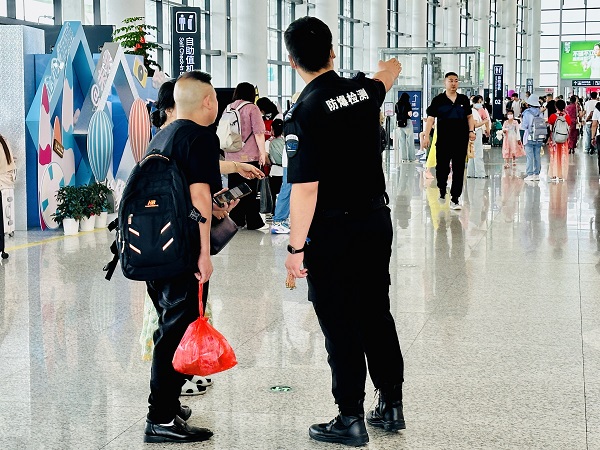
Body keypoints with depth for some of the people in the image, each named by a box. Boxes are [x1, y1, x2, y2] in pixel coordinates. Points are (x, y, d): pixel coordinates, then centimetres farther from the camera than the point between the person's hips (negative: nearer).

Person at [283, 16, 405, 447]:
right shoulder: (364, 89, 1)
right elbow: (390, 70, 27)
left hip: (331, 234, -6)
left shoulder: (305, 113, -17)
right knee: (377, 315, 17)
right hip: (376, 221, 6)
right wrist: (390, 65, 51)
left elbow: (306, 189, -20)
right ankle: (391, 406, 26)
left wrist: (296, 248, -13)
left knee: (341, 328, 3)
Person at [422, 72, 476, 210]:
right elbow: (431, 118, -2)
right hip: (443, 140, -2)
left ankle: (455, 200, 4)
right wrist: (426, 135, -10)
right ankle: (442, 191, 30)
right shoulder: (438, 100, 0)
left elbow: (469, 116, 16)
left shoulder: (464, 99, 9)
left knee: (459, 170, 0)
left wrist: (471, 131, 2)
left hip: (461, 140, 2)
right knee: (442, 168, 1)